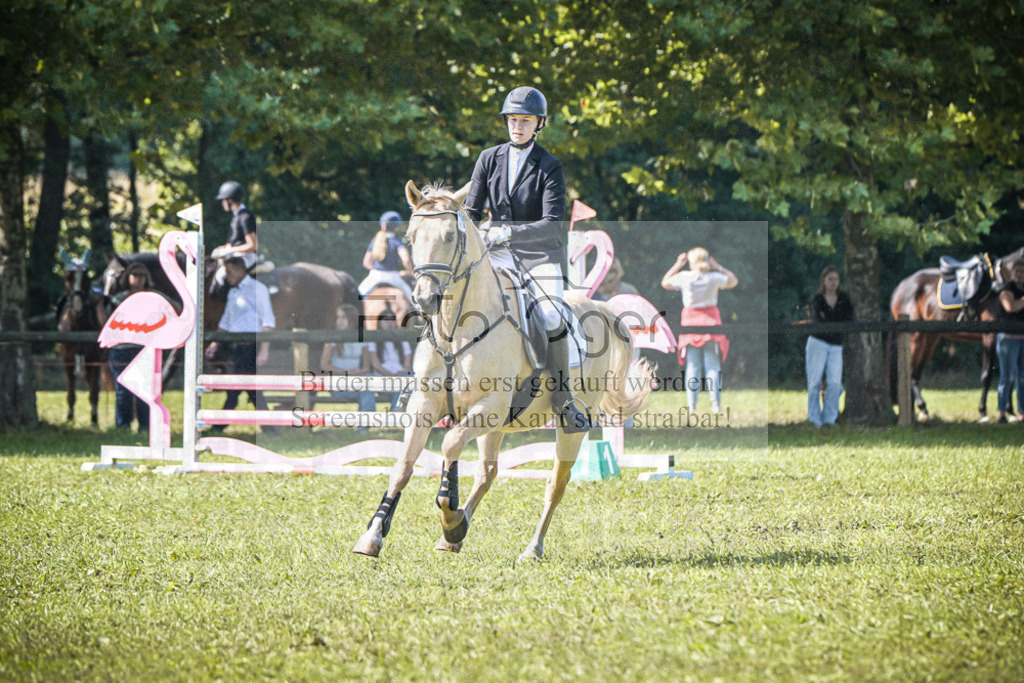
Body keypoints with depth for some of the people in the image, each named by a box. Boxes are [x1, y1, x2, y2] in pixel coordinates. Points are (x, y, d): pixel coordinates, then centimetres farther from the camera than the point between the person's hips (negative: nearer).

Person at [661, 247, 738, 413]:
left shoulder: (684, 277, -6)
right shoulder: (714, 278, -5)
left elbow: (665, 282, 13)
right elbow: (733, 281, 13)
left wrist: (678, 265, 16)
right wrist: (717, 267, 11)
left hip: (690, 320, 0)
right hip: (711, 319, 0)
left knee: (692, 366, 3)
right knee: (712, 364, 2)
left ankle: (692, 404, -2)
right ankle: (716, 402, -6)